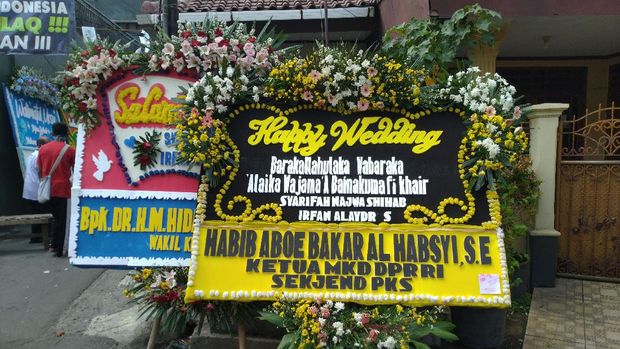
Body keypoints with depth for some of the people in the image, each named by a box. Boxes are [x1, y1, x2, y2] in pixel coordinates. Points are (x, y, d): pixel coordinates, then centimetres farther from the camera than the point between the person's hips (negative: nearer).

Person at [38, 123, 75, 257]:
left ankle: (54, 244, 18)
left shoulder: (43, 149, 6)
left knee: (56, 217, 20)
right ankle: (58, 249, 6)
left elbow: (39, 171, 11)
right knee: (61, 219, 4)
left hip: (48, 189, 4)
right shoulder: (70, 150, -6)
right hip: (62, 188, -4)